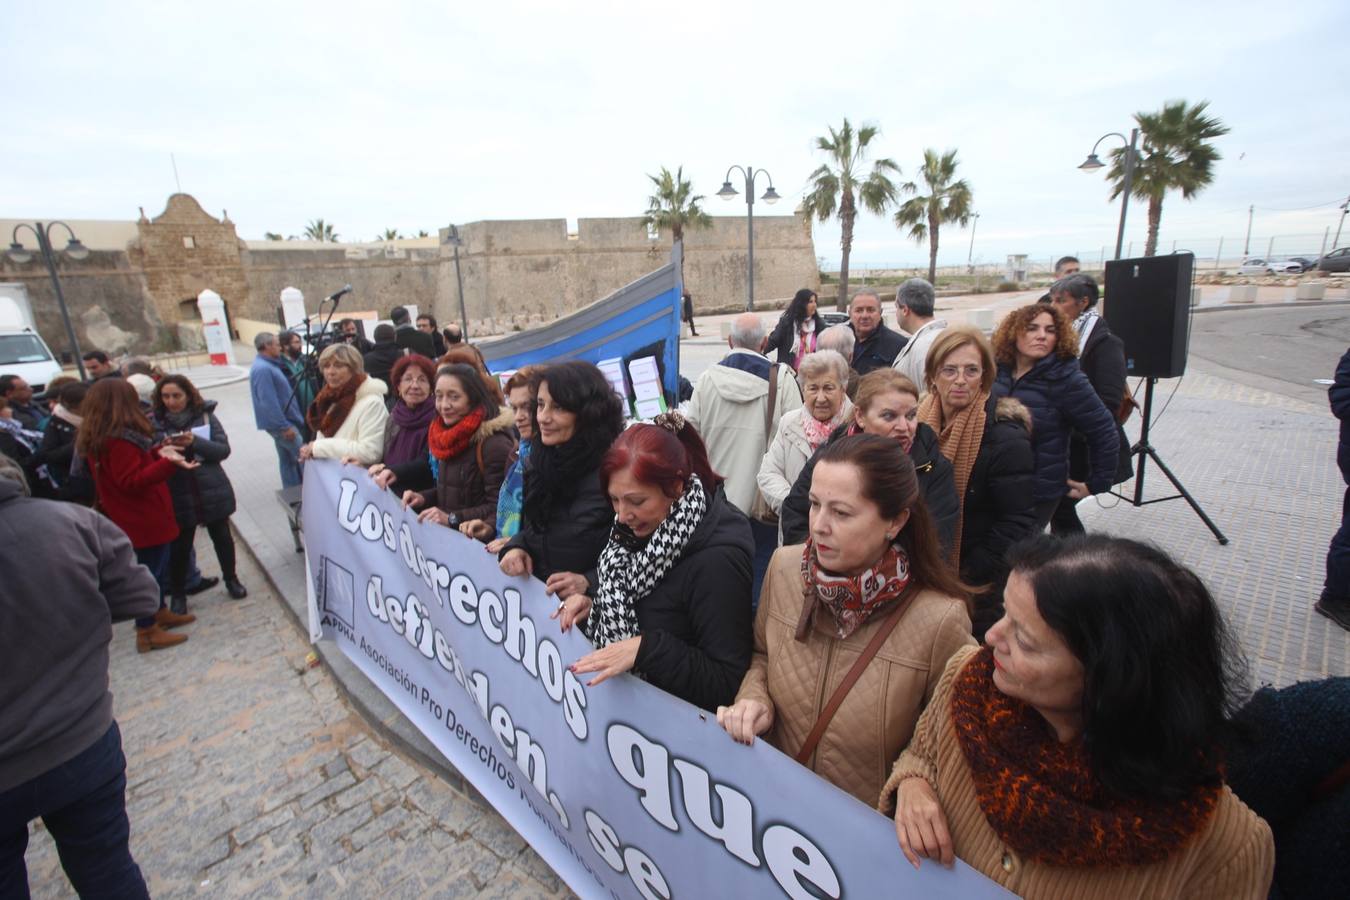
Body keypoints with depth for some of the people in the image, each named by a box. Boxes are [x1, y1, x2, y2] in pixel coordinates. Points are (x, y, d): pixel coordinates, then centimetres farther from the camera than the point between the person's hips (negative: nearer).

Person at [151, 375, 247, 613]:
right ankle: (177, 594, 26)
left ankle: (231, 579, 34)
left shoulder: (205, 416, -2)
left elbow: (224, 449, -7)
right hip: (178, 496, -1)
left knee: (222, 537, 14)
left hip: (213, 492, 1)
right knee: (180, 546, 7)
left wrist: (194, 442, -22)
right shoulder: (156, 423, -3)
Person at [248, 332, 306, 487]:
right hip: (280, 424, -10)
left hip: (282, 421, 10)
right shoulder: (262, 369, -20)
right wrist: (284, 426, -23)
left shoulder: (267, 365, 13)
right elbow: (269, 402, -25)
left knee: (288, 460, 15)